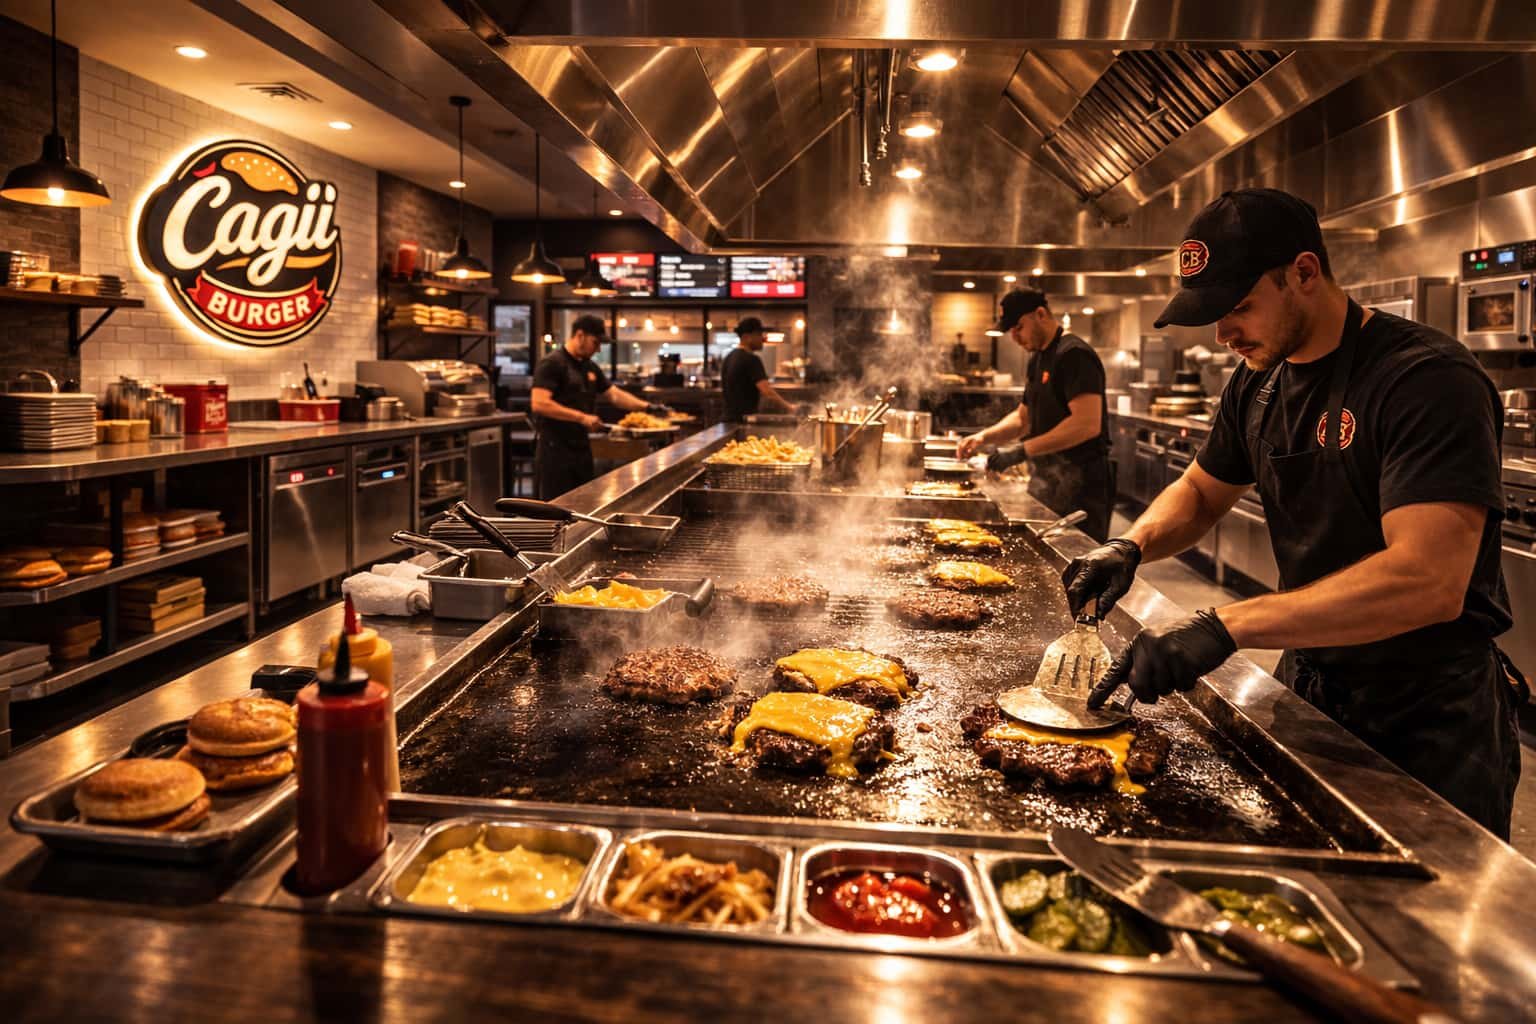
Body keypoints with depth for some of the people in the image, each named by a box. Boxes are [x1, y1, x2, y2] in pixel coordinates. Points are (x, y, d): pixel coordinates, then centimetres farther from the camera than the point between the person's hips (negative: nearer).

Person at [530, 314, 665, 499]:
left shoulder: (591, 368, 14)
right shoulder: (552, 364, -12)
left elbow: (614, 394, 18)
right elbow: (539, 404, -21)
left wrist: (647, 407, 5)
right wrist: (582, 417, -23)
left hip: (582, 448, 8)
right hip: (555, 449, -8)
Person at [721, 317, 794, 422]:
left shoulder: (729, 358, 13)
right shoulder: (751, 360, -15)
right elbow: (767, 392, -24)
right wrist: (789, 408, -19)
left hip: (730, 418, 9)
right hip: (745, 420, -9)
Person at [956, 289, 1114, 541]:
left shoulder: (1074, 355, -14)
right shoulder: (1038, 359, 16)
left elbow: (1088, 424, -25)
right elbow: (1023, 418, 23)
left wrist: (1022, 452, -25)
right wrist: (984, 437, 4)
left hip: (1079, 483, -9)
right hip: (1046, 477, 9)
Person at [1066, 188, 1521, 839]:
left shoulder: (1428, 380, -23)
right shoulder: (1259, 382, 1)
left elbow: (1430, 581, -34)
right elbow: (1201, 491, 14)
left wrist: (1226, 627, -40)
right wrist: (1134, 545, -8)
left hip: (1430, 724, -7)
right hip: (1308, 686, 7)